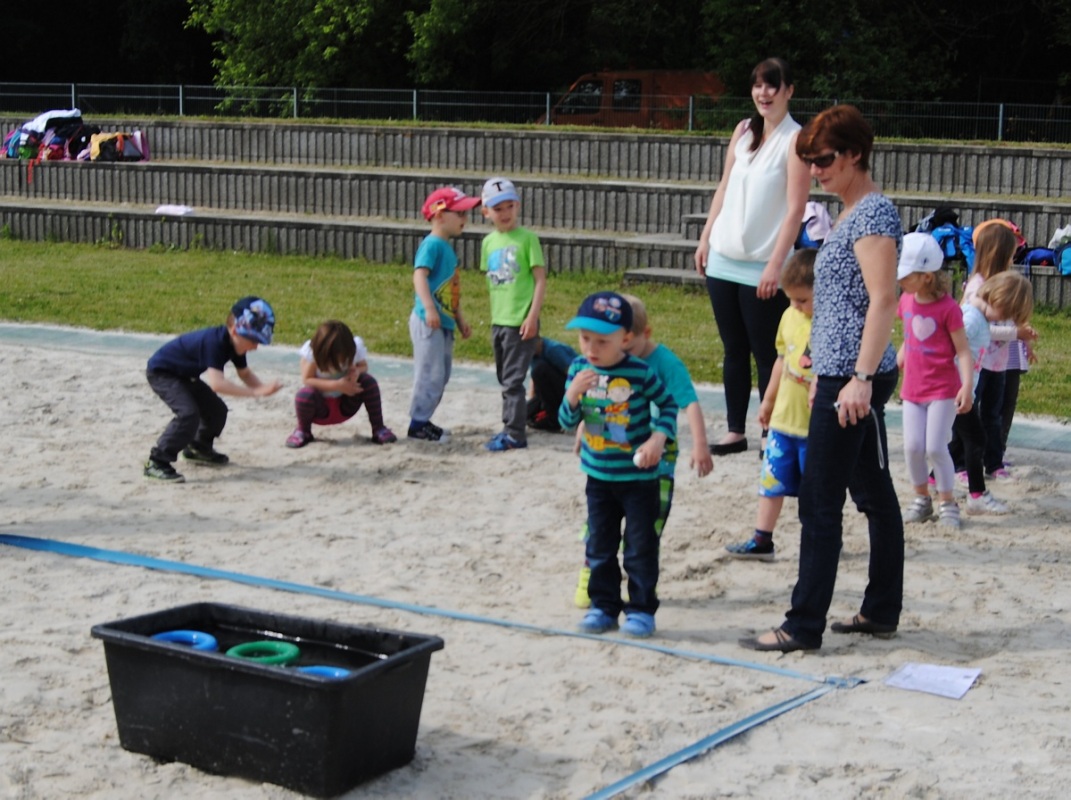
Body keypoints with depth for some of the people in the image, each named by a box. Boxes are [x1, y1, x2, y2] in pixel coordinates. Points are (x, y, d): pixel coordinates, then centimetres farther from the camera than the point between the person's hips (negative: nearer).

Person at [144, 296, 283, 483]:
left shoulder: (234, 343, -8)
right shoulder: (215, 341, -36)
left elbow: (245, 373, 5)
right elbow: (216, 383, -45)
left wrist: (263, 388, -17)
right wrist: (256, 392, -44)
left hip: (184, 375, 9)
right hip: (161, 372, -9)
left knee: (216, 410, 13)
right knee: (188, 414, -26)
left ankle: (198, 449, 37)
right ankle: (156, 463, -20)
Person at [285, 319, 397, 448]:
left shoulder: (356, 347, -17)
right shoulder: (311, 351, -25)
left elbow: (364, 366, -1)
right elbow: (307, 379, -23)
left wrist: (357, 372, -27)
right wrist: (337, 385, -33)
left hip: (345, 407, 2)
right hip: (321, 407, -2)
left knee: (368, 381, -24)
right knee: (305, 394, -36)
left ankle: (378, 428, -7)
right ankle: (303, 431, -3)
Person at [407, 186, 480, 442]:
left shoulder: (447, 247, 17)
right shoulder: (432, 244, -12)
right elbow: (419, 275, -26)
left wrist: (460, 320, 28)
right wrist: (430, 308, -37)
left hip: (444, 323, 10)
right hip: (428, 322, -10)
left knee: (441, 375, 15)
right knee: (431, 373, -7)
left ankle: (423, 420, 23)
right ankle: (418, 424, 1)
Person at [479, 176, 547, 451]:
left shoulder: (527, 238, -8)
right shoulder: (489, 242, 8)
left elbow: (540, 279, -9)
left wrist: (533, 316, -15)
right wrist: (494, 317, 13)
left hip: (521, 322, -7)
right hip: (498, 321, 7)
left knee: (513, 379, -7)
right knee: (505, 379, 14)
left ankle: (515, 434, -2)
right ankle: (511, 428, 24)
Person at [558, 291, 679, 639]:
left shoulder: (639, 372, -16)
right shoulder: (579, 369, -4)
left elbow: (669, 404, -2)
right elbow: (568, 421, -2)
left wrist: (658, 437, -17)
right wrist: (572, 394, -21)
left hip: (639, 477, -4)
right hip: (598, 476, 4)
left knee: (640, 547, 3)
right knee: (599, 546, 12)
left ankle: (641, 608, 14)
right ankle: (604, 605, 23)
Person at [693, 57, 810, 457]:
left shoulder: (795, 140, -8)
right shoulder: (743, 131, 11)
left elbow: (795, 208, -13)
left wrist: (776, 264, -17)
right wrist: (706, 238, 10)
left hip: (762, 268, -6)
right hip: (724, 259, 6)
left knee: (765, 353, -2)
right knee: (734, 350, 11)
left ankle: (773, 435, 6)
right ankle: (735, 432, 17)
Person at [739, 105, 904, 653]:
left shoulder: (873, 212, -13)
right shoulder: (851, 213, 16)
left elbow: (882, 300, -21)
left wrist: (860, 378, -25)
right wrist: (825, 372, 21)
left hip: (854, 380, -10)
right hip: (843, 376, 10)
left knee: (819, 503, -6)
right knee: (875, 495, 14)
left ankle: (804, 626, -1)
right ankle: (882, 611, 22)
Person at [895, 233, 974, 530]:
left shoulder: (947, 308, -17)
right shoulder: (906, 301, 0)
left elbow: (962, 350, -16)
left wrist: (967, 386, -23)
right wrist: (897, 363, 18)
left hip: (943, 389, -5)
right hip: (913, 388, 5)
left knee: (935, 447, -6)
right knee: (912, 447, 1)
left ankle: (947, 502, 10)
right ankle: (921, 498, 19)